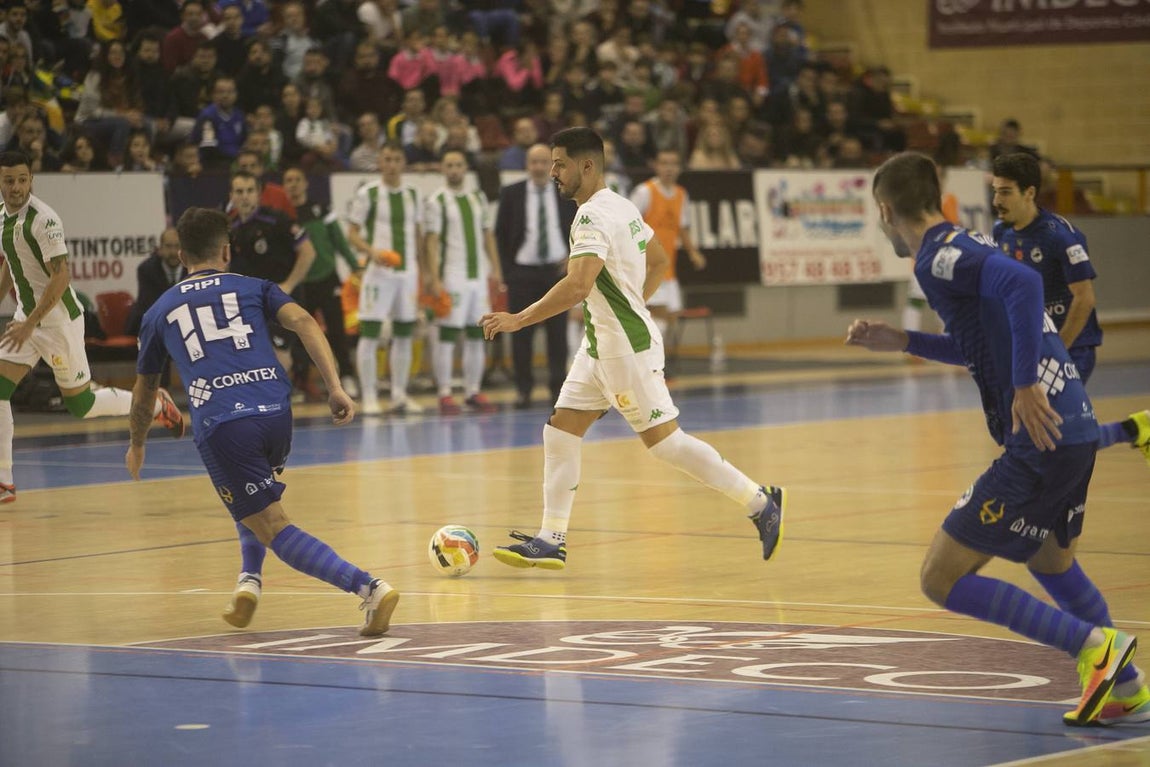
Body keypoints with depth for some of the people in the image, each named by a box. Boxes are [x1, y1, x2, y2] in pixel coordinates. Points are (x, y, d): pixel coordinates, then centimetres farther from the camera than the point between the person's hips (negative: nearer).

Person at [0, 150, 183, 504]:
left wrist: (29, 323, -28)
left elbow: (61, 276, -24)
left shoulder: (42, 218, -21)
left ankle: (152, 403, 28)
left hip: (59, 319, -7)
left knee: (81, 405, 4)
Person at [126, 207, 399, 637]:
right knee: (255, 492, 35)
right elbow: (302, 321, 1)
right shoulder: (253, 288, 21)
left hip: (220, 424, -2)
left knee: (274, 528, -4)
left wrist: (137, 445, 52)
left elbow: (143, 393, 35)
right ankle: (250, 579, 17)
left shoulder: (159, 311, 24)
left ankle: (369, 588, -23)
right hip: (276, 412, 3)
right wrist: (335, 387, -6)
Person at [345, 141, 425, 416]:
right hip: (378, 271, -5)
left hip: (408, 272, 5)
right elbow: (352, 233, -4)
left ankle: (399, 395, 14)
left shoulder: (412, 195, 11)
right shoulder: (367, 194, -3)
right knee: (370, 334, -6)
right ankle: (369, 396, -2)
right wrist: (372, 252, -22)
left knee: (404, 334, 7)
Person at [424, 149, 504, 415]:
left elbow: (487, 235, 17)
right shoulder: (436, 201, -3)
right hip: (452, 278, -6)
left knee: (477, 336, 6)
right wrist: (434, 280, -15)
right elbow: (432, 241, -8)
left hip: (479, 276, 6)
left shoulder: (478, 199, 14)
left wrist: (496, 270, 8)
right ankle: (445, 394, -2)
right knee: (447, 336, -5)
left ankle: (473, 392, 12)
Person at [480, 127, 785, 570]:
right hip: (601, 345, 10)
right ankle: (551, 541, 9)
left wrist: (518, 320, -29)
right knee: (560, 430, 7)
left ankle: (761, 503, 3)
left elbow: (577, 286, -32)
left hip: (627, 348, -10)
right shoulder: (622, 207, 11)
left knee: (664, 440, -6)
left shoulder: (593, 216, -20)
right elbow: (658, 261, 23)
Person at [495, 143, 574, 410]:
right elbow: (501, 234, 4)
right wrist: (506, 271, -3)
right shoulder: (511, 194, 2)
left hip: (557, 270, 0)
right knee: (521, 335, 0)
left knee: (558, 333, 1)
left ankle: (558, 389, 8)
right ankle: (523, 390, 7)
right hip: (522, 271, 0)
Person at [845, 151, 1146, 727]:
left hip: (1042, 441, -10)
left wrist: (1026, 386, -27)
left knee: (941, 578, -6)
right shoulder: (965, 247, 18)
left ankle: (1095, 645, -9)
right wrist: (901, 342, 31)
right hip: (1075, 429, 10)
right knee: (1051, 561, 33)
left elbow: (1023, 283, -29)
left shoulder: (938, 258, -11)